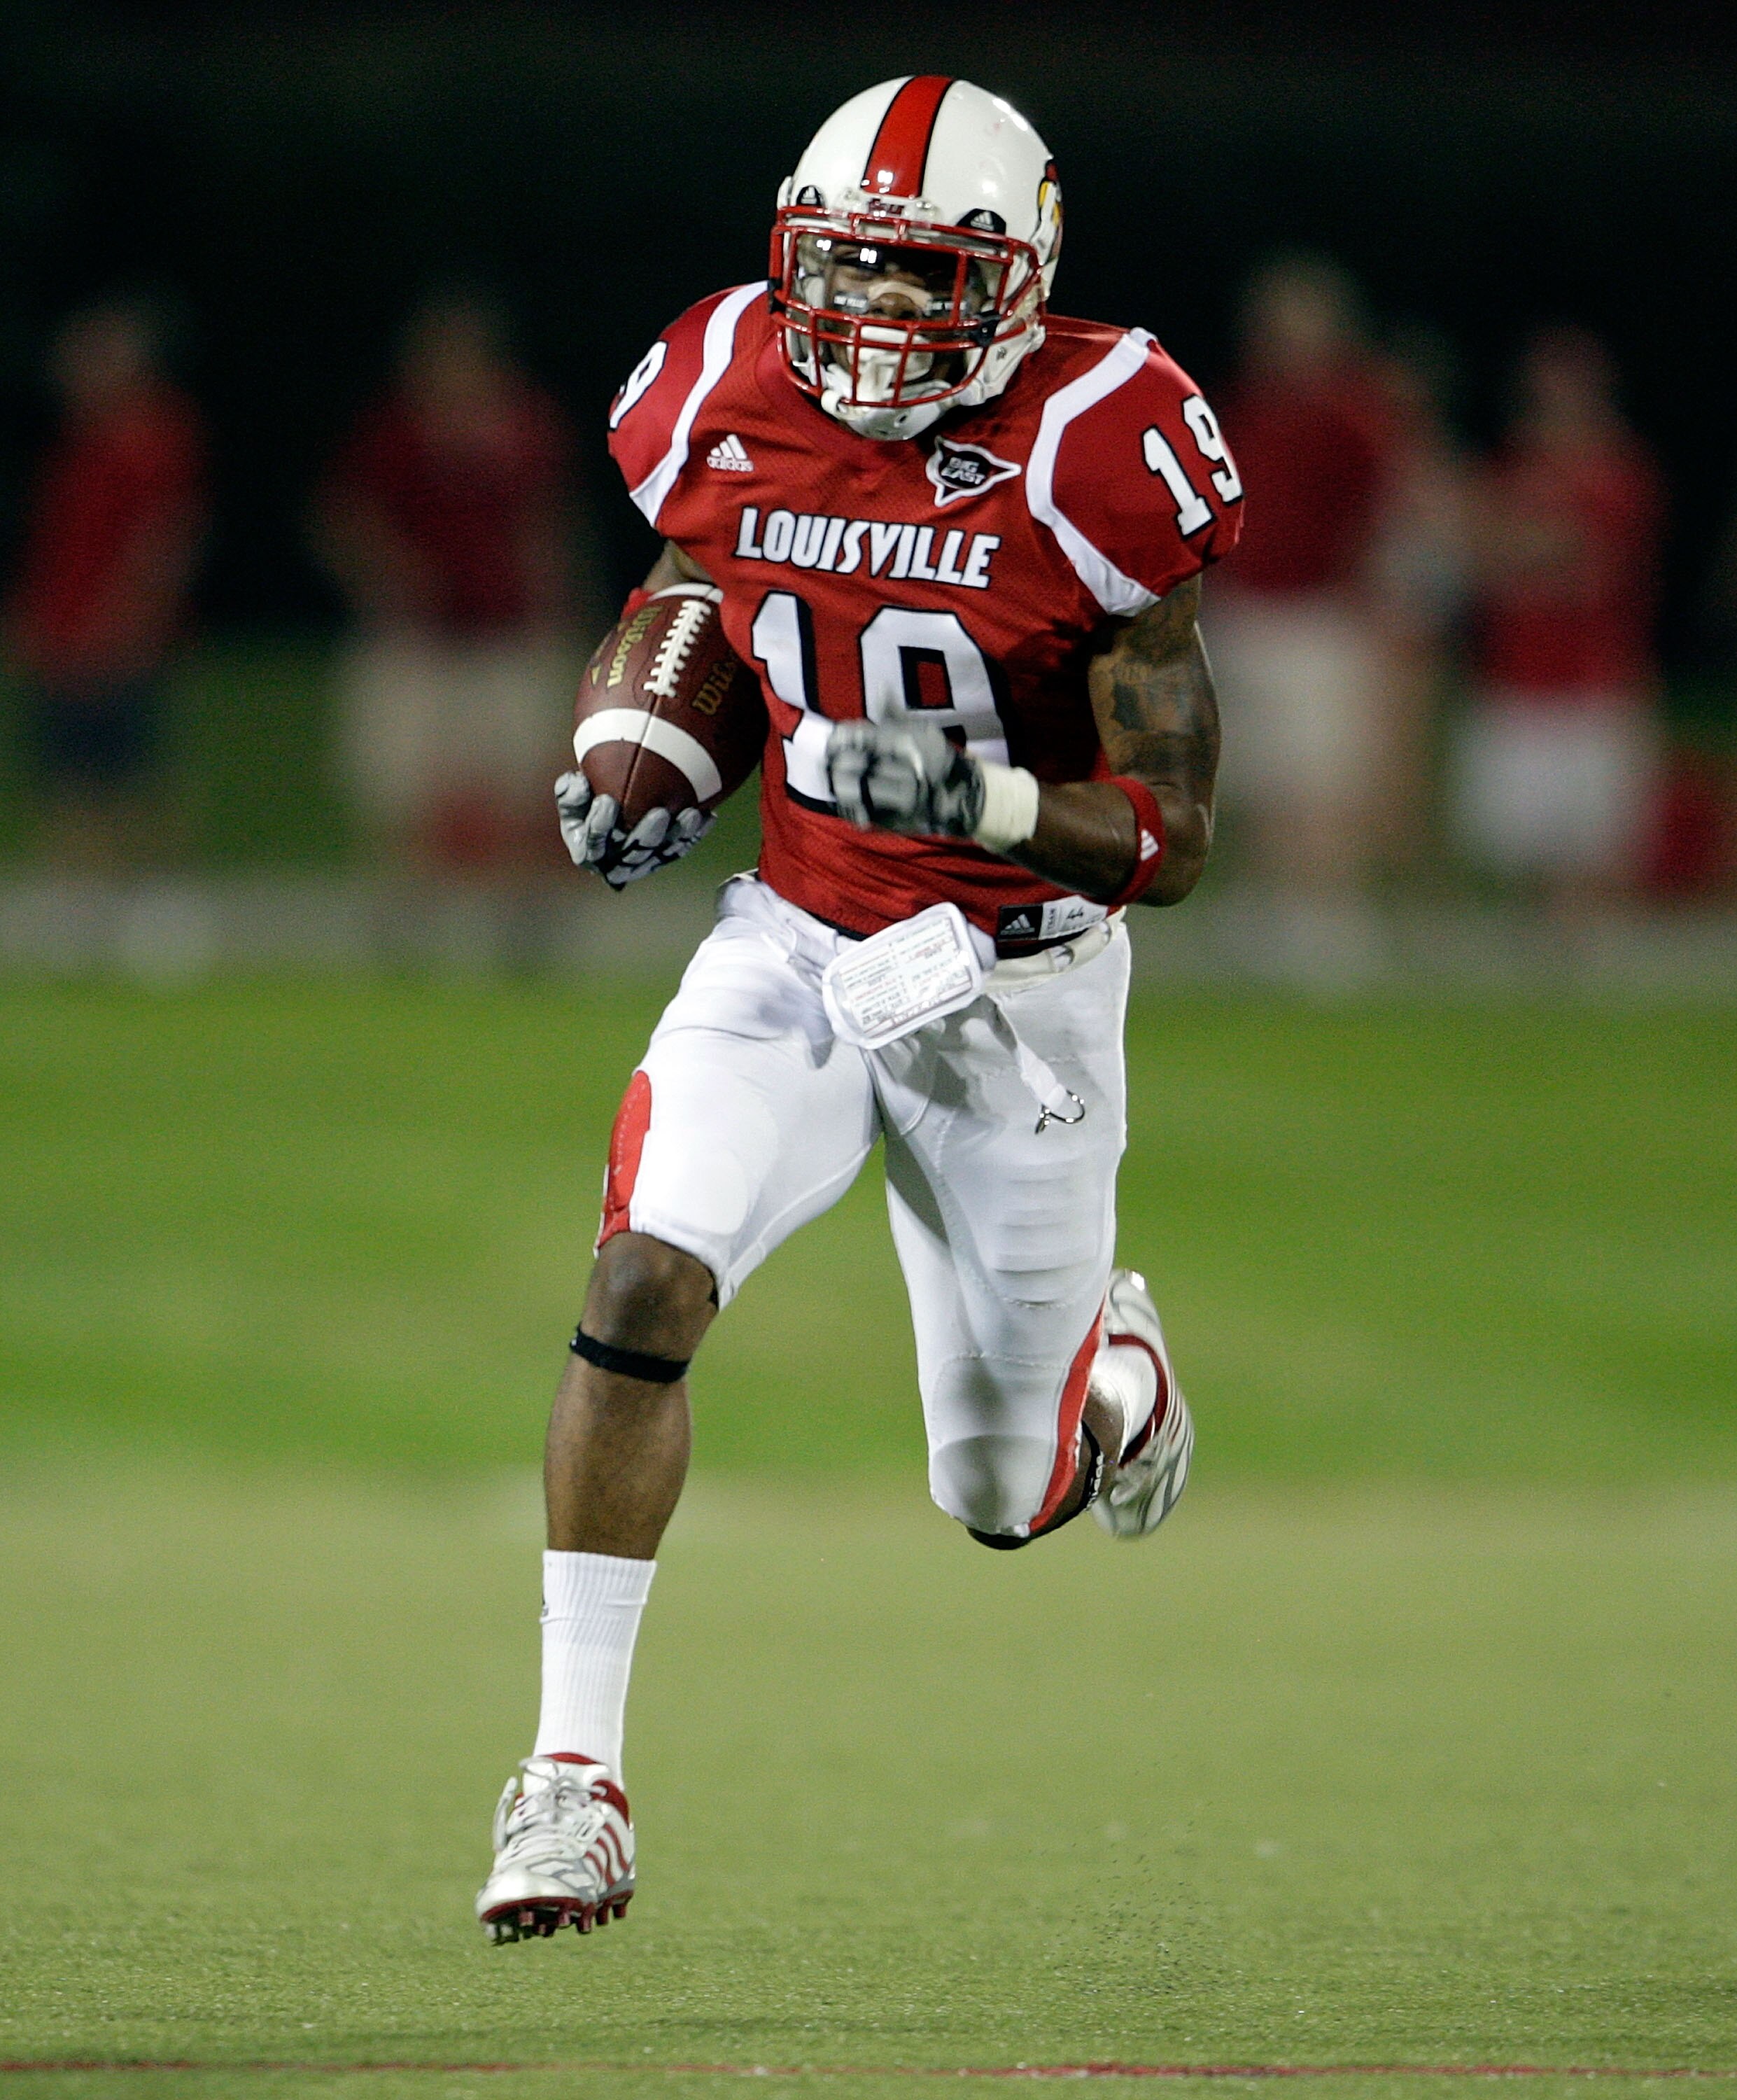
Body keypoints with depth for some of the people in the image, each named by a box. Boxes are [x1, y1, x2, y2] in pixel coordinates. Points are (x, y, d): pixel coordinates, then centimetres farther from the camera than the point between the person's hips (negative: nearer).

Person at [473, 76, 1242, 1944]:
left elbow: (1166, 835, -17)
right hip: (797, 945, 2)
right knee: (640, 1289, -23)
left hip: (1019, 979, -2)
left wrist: (983, 800, -34)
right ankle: (573, 1775, -15)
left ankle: (1112, 1364, 49)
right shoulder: (735, 405, -8)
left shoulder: (1087, 454, -20)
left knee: (1003, 1499, 9)